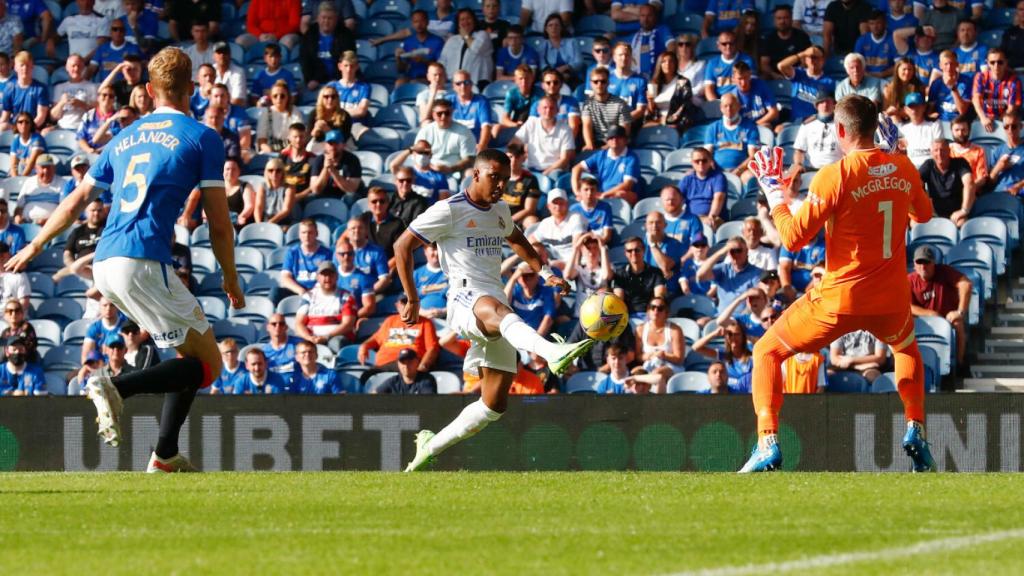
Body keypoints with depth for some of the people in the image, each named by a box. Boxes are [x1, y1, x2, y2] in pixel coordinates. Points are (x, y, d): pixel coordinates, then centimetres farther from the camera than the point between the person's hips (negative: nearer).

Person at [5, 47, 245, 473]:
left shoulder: (125, 138, 21)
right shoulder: (202, 138, 3)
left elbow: (76, 201, 27)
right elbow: (219, 225, 2)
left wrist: (35, 246, 40)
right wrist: (231, 280, 15)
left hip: (104, 263, 7)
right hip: (143, 264, -7)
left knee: (195, 345, 22)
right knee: (207, 364, -1)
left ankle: (166, 456, 16)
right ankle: (116, 388, -23)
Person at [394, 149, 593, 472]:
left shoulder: (500, 211, 20)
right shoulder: (449, 210, -1)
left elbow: (515, 239, 41)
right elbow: (403, 246, 0)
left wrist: (544, 273, 27)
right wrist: (412, 300, -3)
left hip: (497, 306, 8)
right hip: (464, 301, -8)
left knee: (495, 404, 1)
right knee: (495, 309, -44)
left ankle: (431, 446, 17)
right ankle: (554, 354, -73)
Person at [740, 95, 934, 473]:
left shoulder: (836, 176, -15)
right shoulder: (903, 169, 1)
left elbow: (793, 238, -13)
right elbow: (924, 214, 23)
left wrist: (772, 189, 0)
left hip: (839, 300, -5)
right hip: (892, 301, 5)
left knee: (766, 353, 13)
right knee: (907, 348, 39)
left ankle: (768, 443, -4)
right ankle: (915, 430, 23)